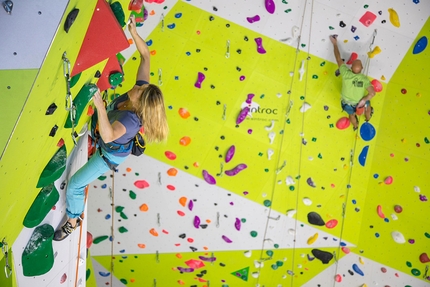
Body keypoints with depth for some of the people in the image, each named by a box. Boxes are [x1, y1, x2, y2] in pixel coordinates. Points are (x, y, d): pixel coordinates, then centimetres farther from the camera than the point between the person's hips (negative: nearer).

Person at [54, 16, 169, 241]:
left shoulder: (132, 119, -46)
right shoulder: (143, 89, -29)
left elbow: (108, 136, -62)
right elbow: (145, 56, -21)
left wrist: (100, 106, -72)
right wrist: (133, 32, -31)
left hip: (111, 154, -7)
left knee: (75, 185, 2)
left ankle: (73, 221, 27)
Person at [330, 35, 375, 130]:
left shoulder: (346, 74, -31)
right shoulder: (364, 79, -30)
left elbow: (338, 58, -21)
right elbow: (372, 93, -35)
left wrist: (335, 43, -11)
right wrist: (364, 100, -18)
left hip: (346, 104, 1)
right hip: (358, 103, 0)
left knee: (352, 114, 35)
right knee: (367, 103, 36)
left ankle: (355, 126, 65)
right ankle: (368, 118, 65)